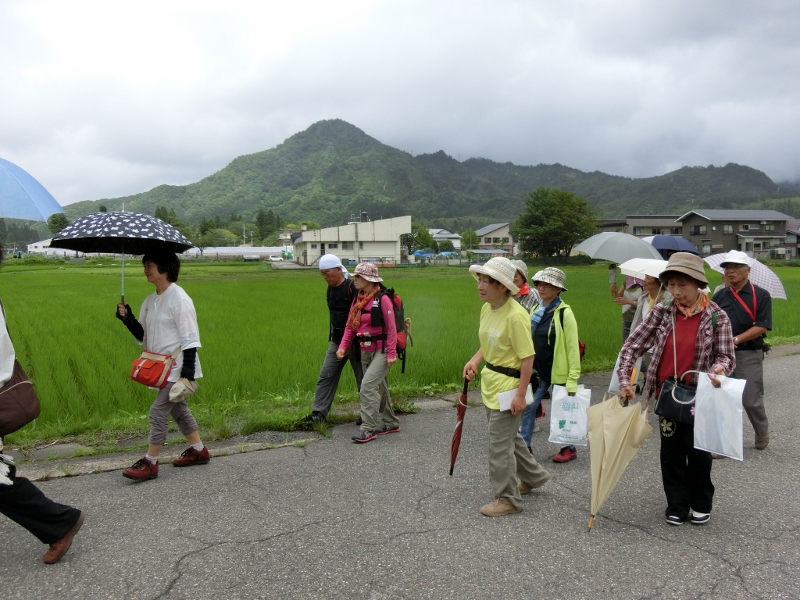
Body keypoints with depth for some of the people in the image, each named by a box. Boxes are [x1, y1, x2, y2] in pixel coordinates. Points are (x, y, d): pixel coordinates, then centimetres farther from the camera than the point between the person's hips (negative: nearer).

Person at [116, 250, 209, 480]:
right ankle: (199, 450, 29)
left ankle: (150, 463, 1)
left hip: (177, 368, -9)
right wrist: (128, 319, -6)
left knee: (158, 411, -9)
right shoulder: (149, 301, 9)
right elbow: (142, 336, 12)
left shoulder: (179, 299, -16)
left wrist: (187, 375, -21)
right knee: (178, 409, 16)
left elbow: (190, 340, -17)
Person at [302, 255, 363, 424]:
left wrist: (348, 343, -20)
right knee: (326, 375, 6)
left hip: (354, 341, -8)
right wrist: (334, 336, 17)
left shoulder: (353, 288, -19)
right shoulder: (331, 288, 8)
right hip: (336, 341, 8)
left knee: (363, 378, 4)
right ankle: (319, 413, 12)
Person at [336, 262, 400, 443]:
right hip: (365, 352, 8)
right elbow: (350, 326, 8)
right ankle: (390, 423, 30)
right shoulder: (357, 299, 7)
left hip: (381, 351, -8)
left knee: (367, 386, -16)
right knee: (379, 388, 16)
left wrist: (392, 354, -17)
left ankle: (368, 428, -9)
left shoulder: (382, 299, -16)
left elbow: (391, 328, -16)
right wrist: (343, 346, -3)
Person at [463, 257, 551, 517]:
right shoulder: (487, 309, 3)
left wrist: (520, 395, -22)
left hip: (508, 386, -9)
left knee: (499, 445, 0)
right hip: (491, 382, 9)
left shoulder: (515, 315, -23)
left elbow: (527, 357, -21)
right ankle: (533, 476, 44)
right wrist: (475, 360, -1)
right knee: (508, 436, 23)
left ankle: (507, 499, 17)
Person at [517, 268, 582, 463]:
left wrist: (573, 379, -17)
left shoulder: (564, 313, -14)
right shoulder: (535, 310, 5)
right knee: (528, 407, 4)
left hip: (559, 373, -6)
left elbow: (573, 348, -15)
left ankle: (570, 448, 27)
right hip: (537, 371, 6)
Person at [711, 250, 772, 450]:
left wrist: (736, 340, -20)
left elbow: (762, 327, -12)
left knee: (751, 400, 3)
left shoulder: (761, 295, -5)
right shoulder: (719, 295, 8)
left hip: (749, 355, -4)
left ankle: (762, 433, 30)